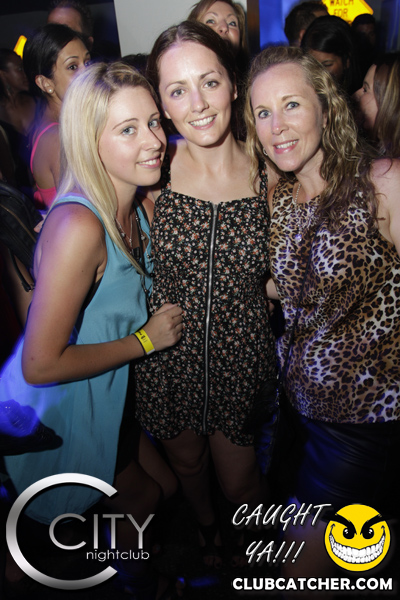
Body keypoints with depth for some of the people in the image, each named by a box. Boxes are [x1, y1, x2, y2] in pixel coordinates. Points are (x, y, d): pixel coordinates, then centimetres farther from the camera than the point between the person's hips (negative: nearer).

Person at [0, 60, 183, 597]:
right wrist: (145, 340, -22)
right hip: (55, 415, -7)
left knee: (165, 484, 23)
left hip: (104, 398, 7)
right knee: (142, 496, 18)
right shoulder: (79, 225, -33)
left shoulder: (139, 206, -5)